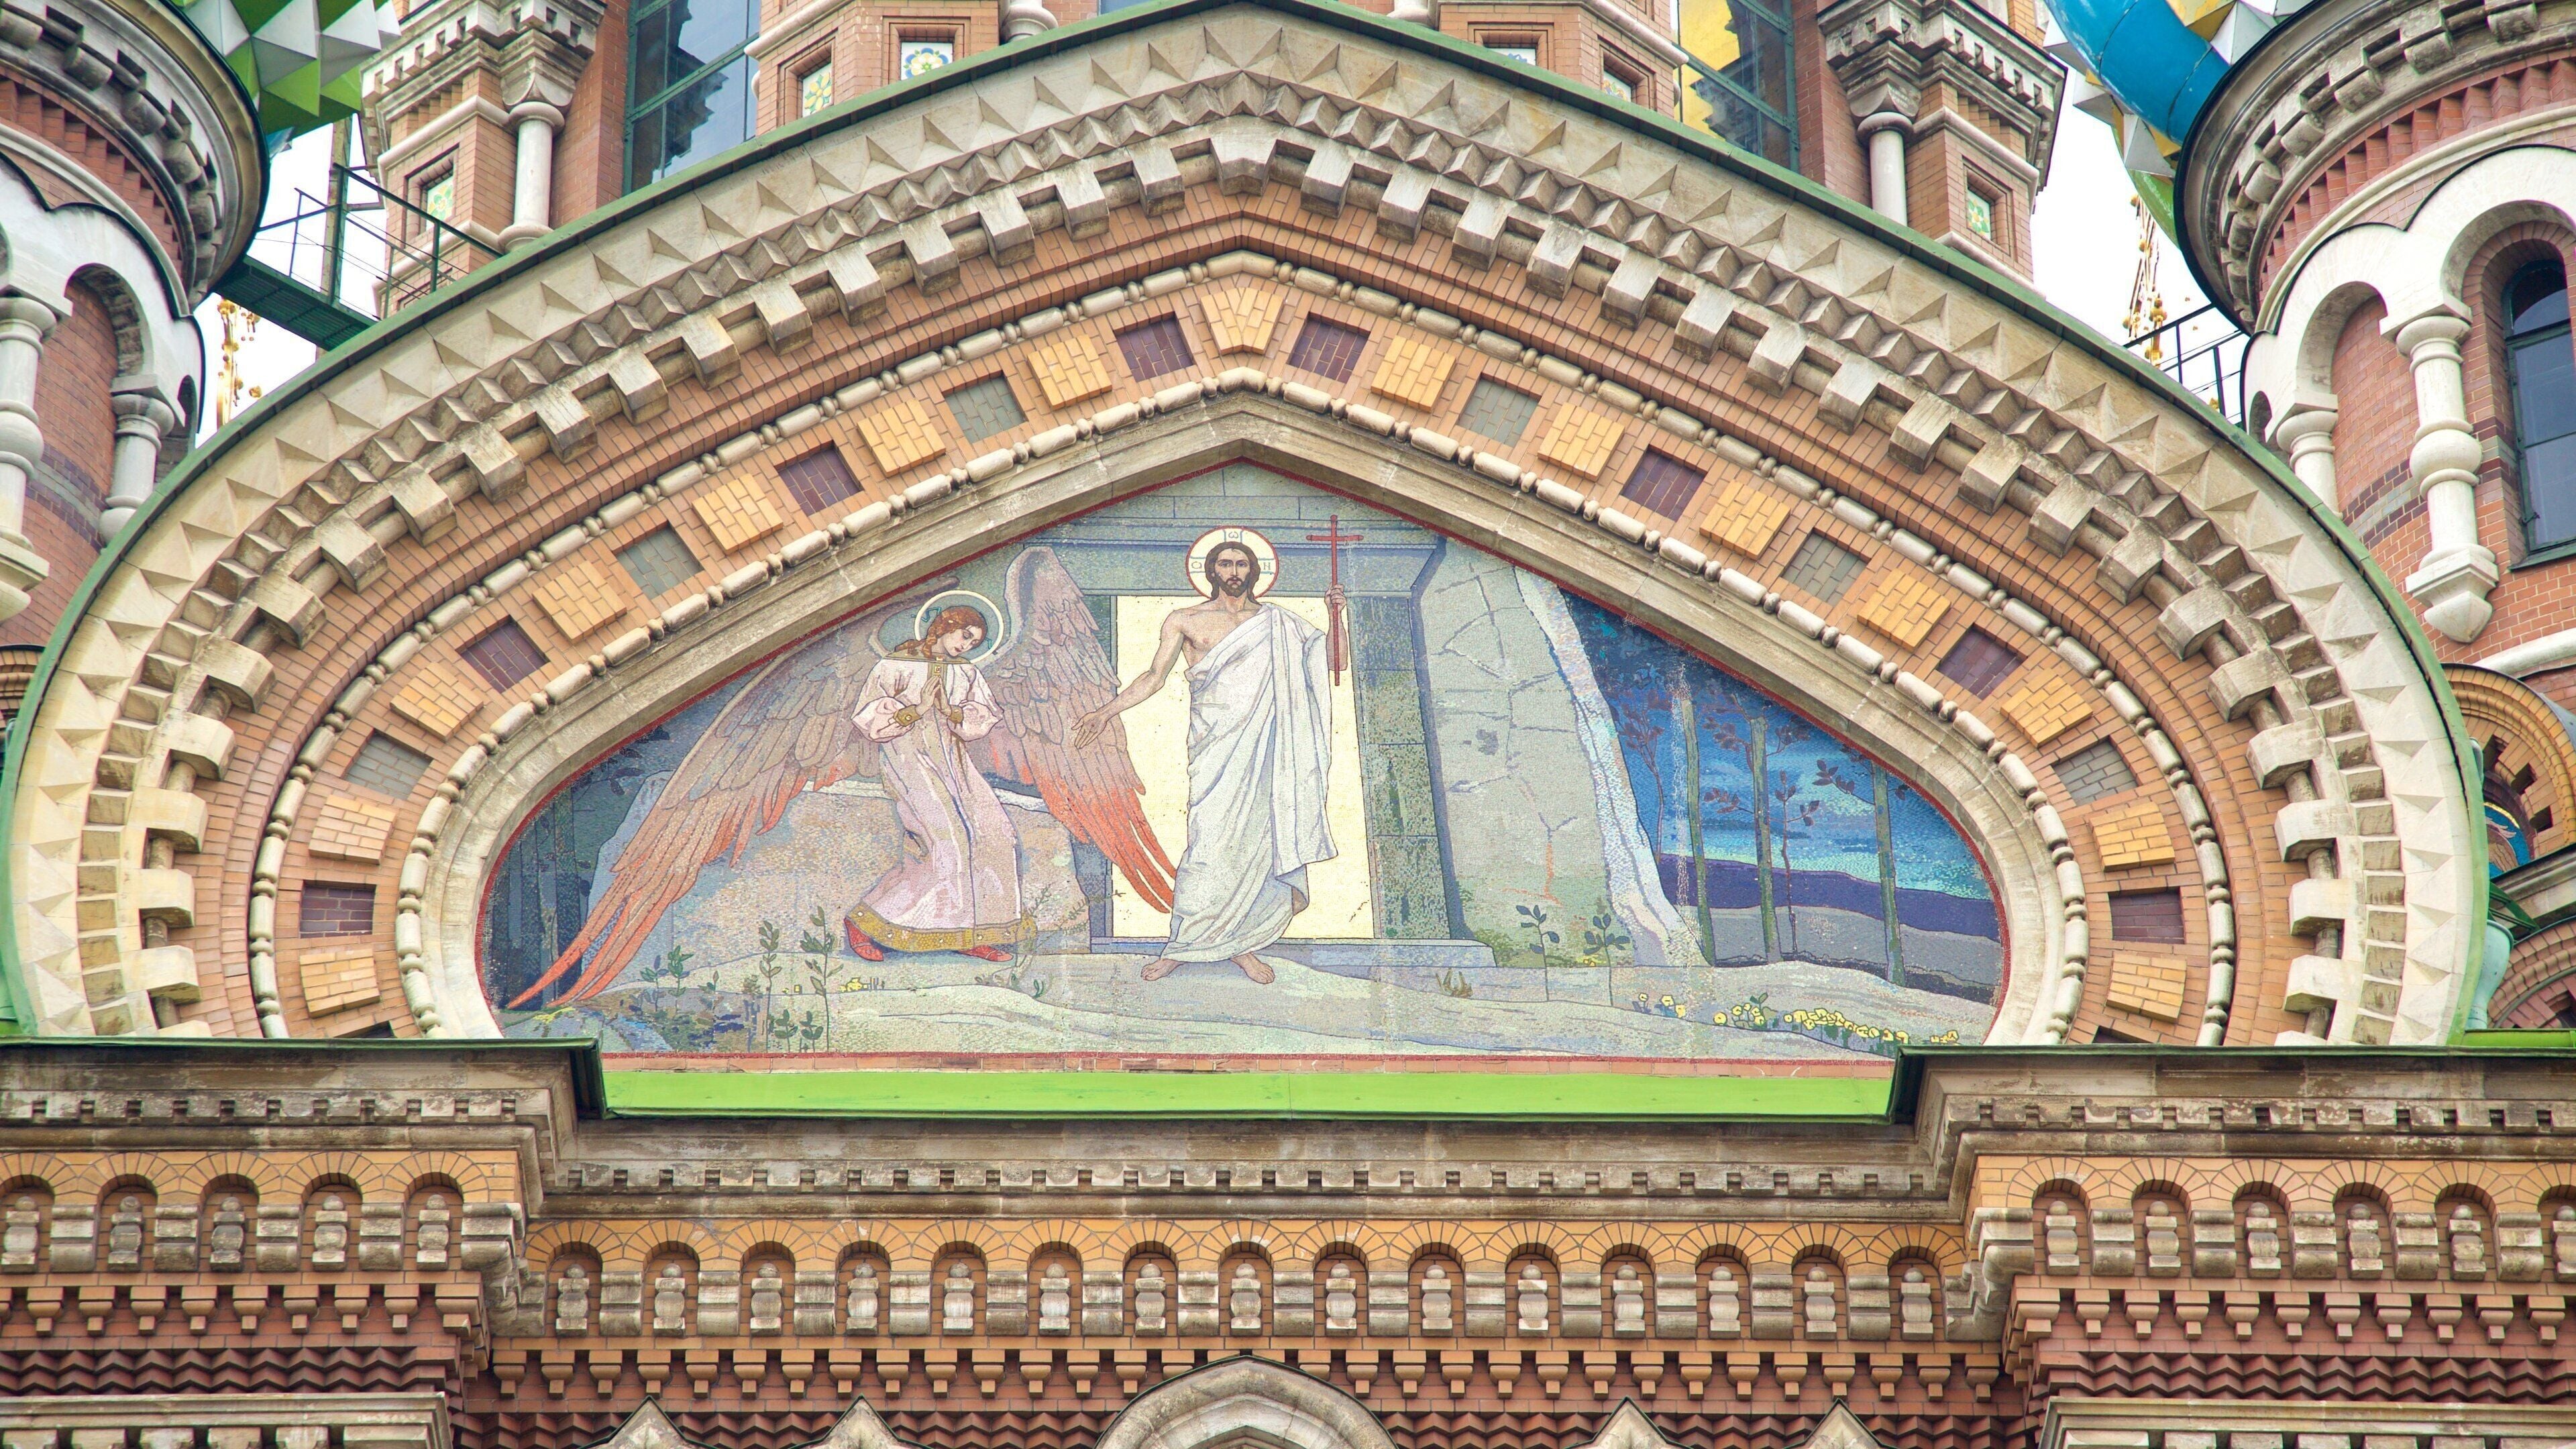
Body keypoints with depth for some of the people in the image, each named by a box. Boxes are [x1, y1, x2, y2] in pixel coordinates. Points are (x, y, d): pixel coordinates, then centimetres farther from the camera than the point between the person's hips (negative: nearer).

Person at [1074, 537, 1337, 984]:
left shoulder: (1275, 623, 17)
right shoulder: (1186, 621, 12)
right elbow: (1154, 678, 12)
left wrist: (1336, 615, 3)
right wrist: (1106, 712, 4)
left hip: (1263, 741, 3)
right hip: (1216, 741, -2)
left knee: (1259, 835, -4)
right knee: (1214, 837, -13)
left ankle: (1242, 943, 5)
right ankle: (1183, 945, -8)